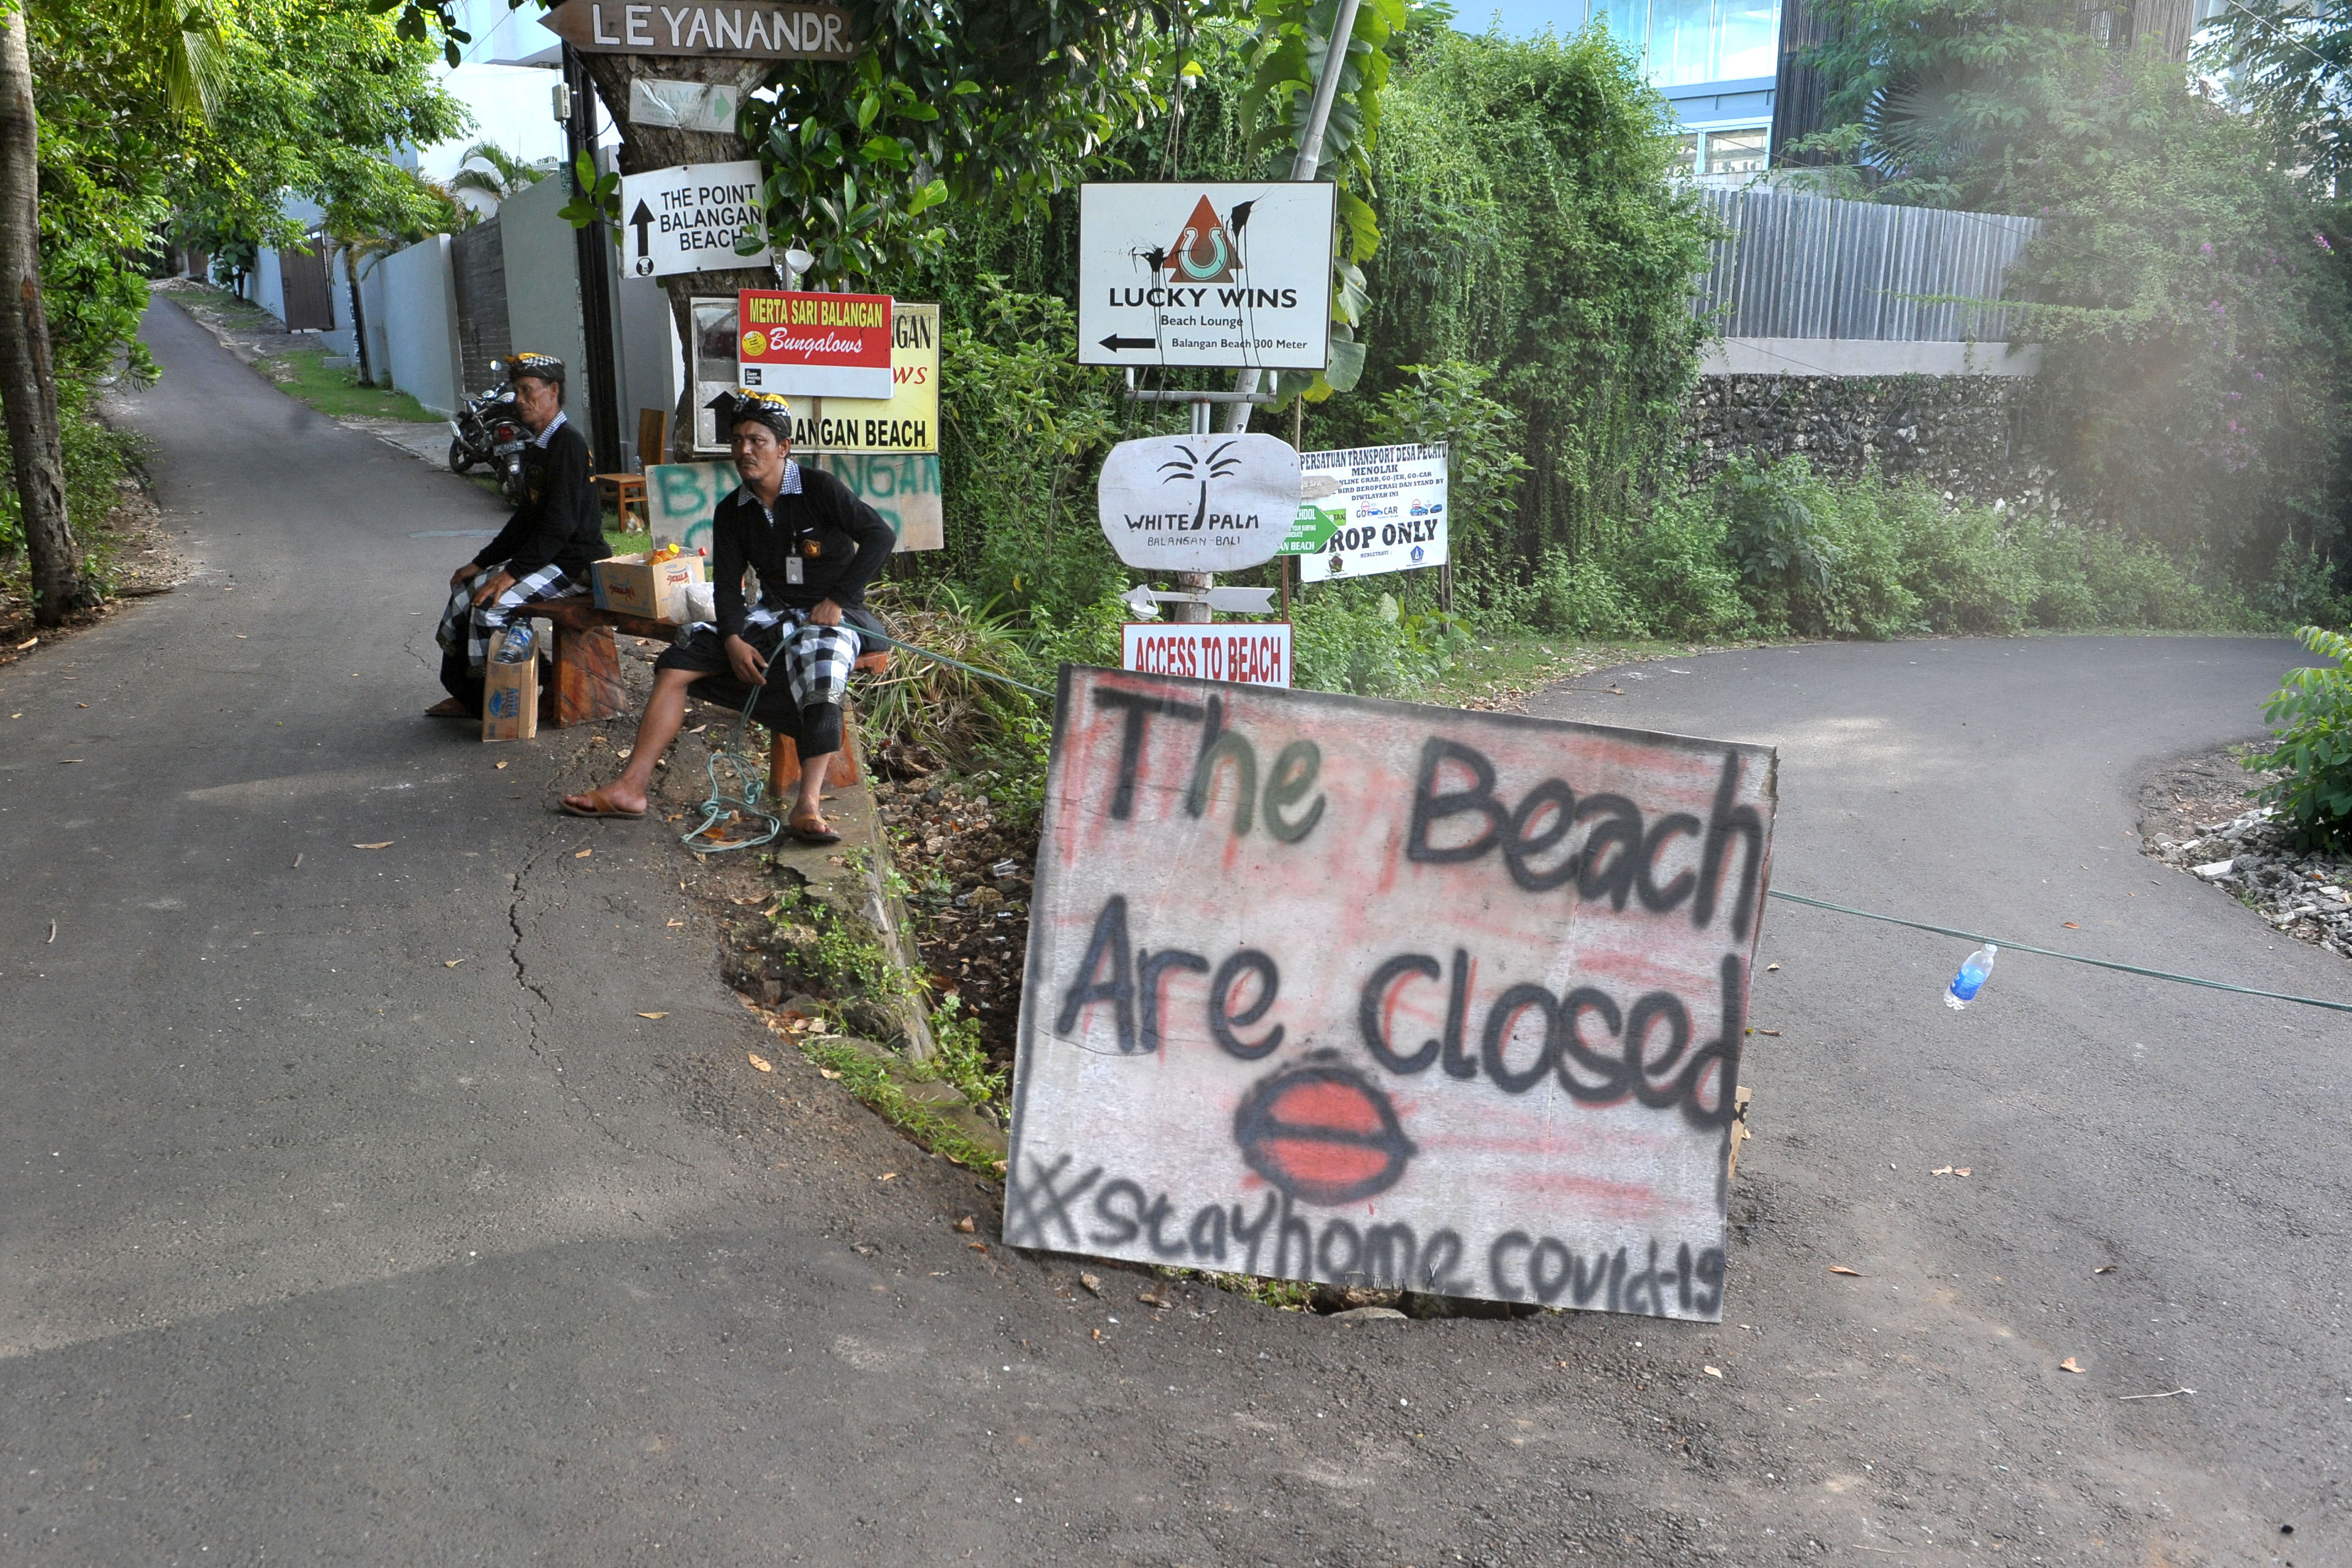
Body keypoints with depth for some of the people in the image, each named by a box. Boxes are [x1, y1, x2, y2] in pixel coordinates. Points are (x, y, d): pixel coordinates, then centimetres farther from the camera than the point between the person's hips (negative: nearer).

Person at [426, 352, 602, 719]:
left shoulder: (568, 445, -16)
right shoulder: (537, 448, 17)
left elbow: (561, 524, -23)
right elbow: (527, 517, 21)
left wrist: (512, 573, -23)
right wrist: (481, 563, 15)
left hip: (575, 564, -10)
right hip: (546, 557, 10)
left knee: (492, 604, -23)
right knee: (466, 590, 5)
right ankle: (464, 695, 12)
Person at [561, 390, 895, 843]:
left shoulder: (820, 489, -9)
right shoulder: (731, 512, 8)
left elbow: (880, 535, -13)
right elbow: (727, 586, 5)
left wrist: (837, 600, -17)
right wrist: (733, 640, -15)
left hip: (833, 615, -6)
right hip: (773, 614, 6)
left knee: (818, 670, -40)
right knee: (676, 665, -9)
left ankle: (808, 805, -46)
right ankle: (632, 786, -9)